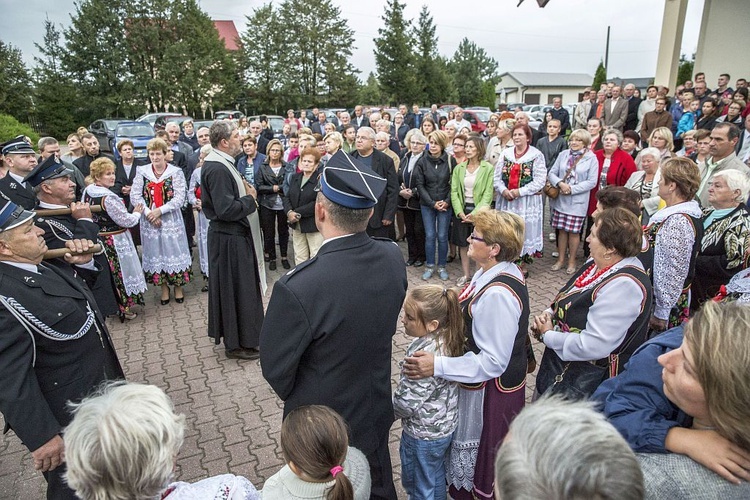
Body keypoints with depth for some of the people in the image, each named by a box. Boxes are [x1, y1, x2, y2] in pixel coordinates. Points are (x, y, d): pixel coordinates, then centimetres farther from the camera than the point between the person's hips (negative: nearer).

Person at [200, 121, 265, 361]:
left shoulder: (221, 163, 11)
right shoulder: (217, 168, -21)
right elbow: (227, 209, -27)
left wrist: (247, 194, 3)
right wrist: (250, 200, -12)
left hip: (234, 235, 10)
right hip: (229, 239, -10)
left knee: (241, 287, 19)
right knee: (236, 289, 1)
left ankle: (241, 335, 34)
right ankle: (236, 343, 16)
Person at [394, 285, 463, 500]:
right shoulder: (447, 339, -11)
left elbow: (407, 403, -28)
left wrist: (389, 409, -9)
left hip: (423, 434, -8)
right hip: (444, 424, 8)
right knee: (436, 476, 30)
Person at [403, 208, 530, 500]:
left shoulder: (497, 294, -33)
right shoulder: (498, 270, -4)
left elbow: (492, 362, -30)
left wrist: (437, 366, -32)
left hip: (489, 390, -9)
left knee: (480, 457, 16)